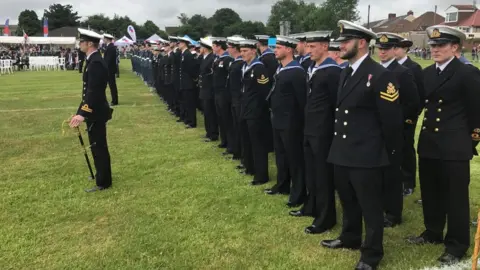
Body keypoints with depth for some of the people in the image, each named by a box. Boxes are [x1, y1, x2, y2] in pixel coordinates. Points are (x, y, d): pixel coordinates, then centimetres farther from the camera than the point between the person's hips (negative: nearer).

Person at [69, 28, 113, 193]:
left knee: (98, 146, -1)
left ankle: (103, 182, 9)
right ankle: (103, 175, 34)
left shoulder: (96, 63, -22)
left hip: (95, 113, -10)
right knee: (98, 146, 20)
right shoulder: (93, 60, 11)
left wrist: (82, 114, -31)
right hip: (95, 111, 10)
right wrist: (82, 111, 22)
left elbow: (93, 91, -28)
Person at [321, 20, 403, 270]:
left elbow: (392, 118, -13)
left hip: (366, 155, -8)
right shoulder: (345, 73, 12)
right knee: (348, 201, 22)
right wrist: (338, 144, 15)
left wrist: (390, 152, -5)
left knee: (370, 206, 6)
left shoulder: (380, 75, -15)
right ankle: (350, 238, 42)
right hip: (342, 152, 8)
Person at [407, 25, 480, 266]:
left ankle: (456, 246, 15)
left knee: (455, 196, 3)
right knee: (430, 193, 17)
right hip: (428, 143, 7)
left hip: (454, 147, -6)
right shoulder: (427, 73, 10)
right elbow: (421, 102, 11)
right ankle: (433, 233, 35)